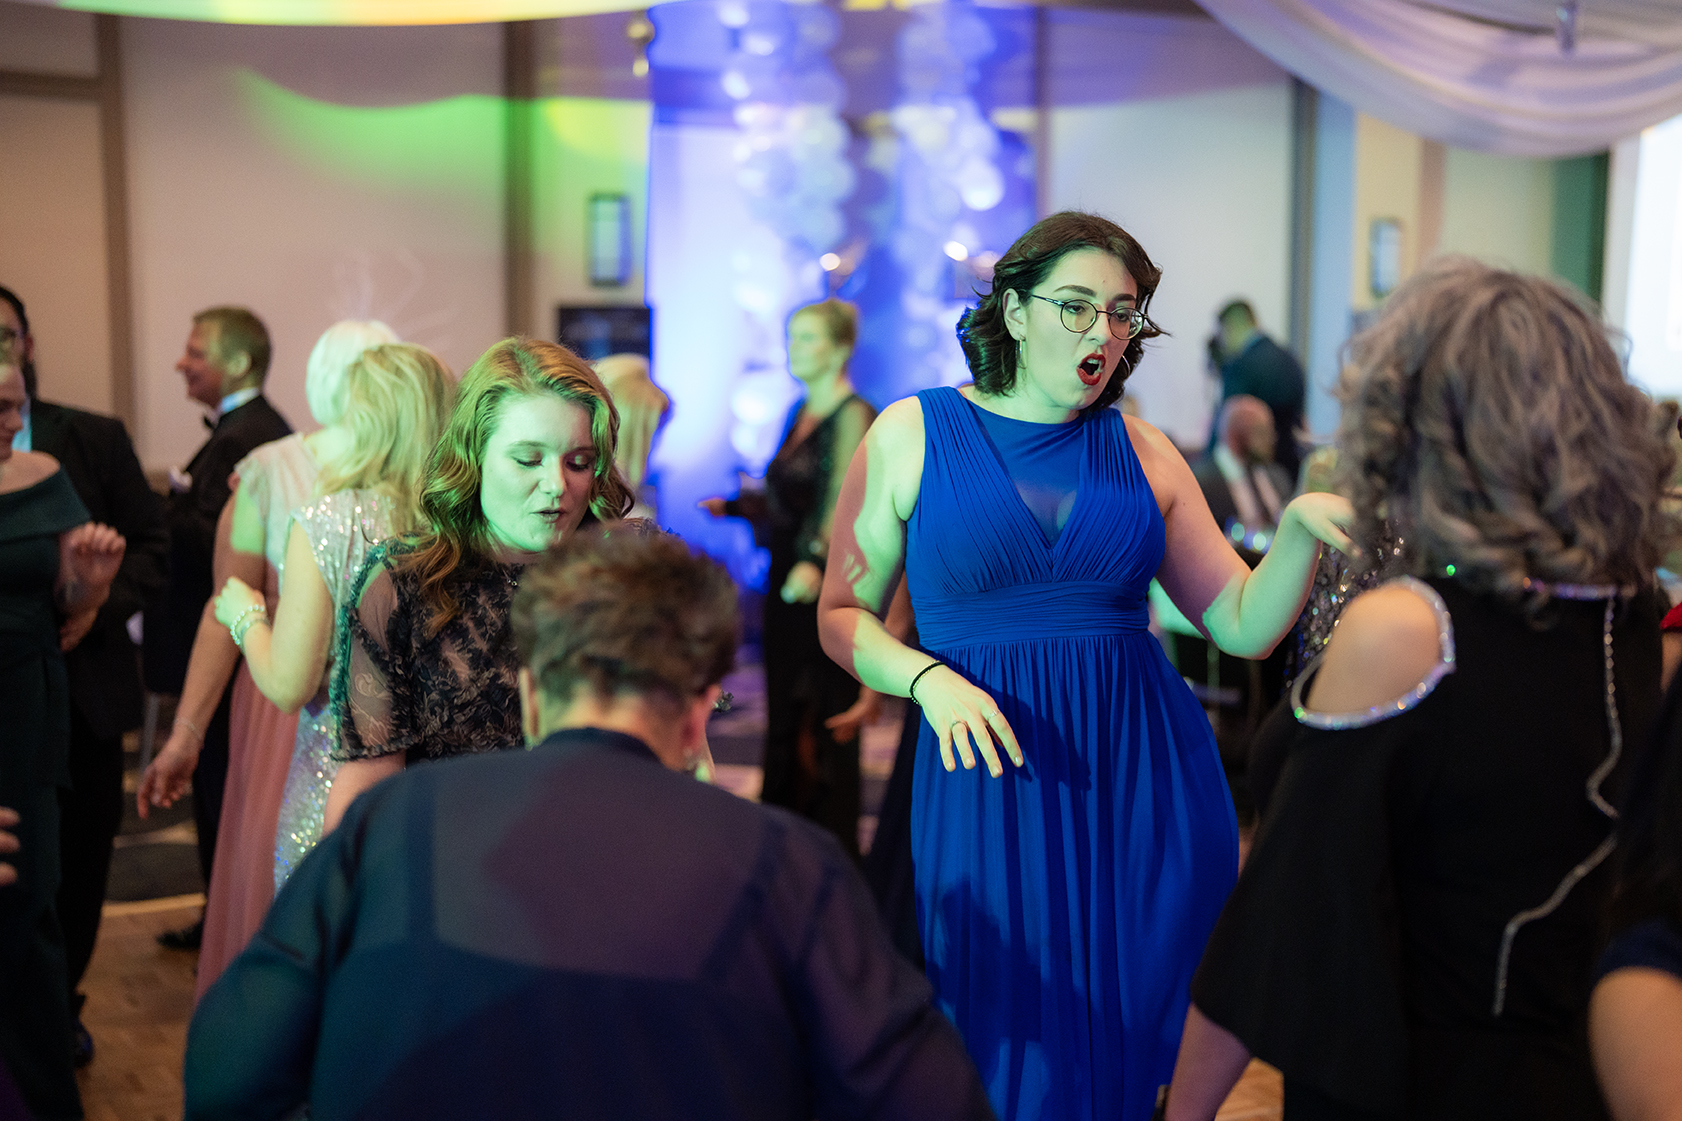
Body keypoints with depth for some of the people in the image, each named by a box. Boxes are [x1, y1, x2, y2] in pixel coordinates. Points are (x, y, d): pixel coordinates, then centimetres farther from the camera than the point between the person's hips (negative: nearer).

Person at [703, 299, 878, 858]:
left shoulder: (853, 416, -12)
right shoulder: (799, 412, 14)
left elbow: (843, 498, -26)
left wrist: (816, 561, -38)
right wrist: (735, 505, 17)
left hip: (827, 588, -9)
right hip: (786, 580, 9)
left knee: (830, 724, -1)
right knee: (782, 716, 15)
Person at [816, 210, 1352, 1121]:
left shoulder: (1144, 454, 7)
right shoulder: (914, 433, 1)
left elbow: (1246, 626, 6)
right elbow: (843, 615, 3)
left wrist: (1299, 531, -12)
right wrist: (930, 680, -15)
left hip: (1145, 780, 2)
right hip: (990, 776, -2)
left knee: (1140, 1039, 9)